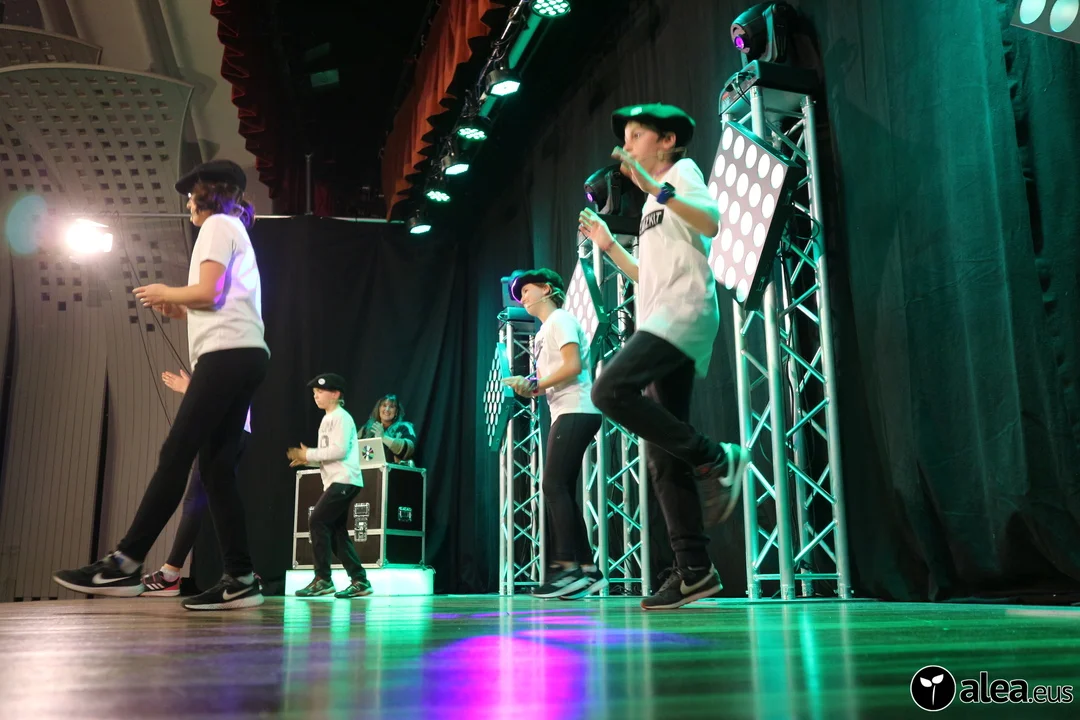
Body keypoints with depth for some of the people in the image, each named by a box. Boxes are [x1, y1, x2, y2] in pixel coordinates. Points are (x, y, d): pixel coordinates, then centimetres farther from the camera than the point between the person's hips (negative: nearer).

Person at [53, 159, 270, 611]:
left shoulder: (218, 224, 3)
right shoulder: (236, 232, 32)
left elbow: (208, 292, -10)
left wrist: (166, 293, 7)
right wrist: (180, 311, 21)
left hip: (227, 354, -9)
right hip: (242, 356, 9)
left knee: (176, 455, -14)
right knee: (216, 466, 0)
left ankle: (125, 564, -16)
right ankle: (240, 579, -6)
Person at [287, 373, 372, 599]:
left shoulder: (341, 417, -8)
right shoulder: (327, 419, 21)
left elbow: (339, 450, -20)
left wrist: (309, 454, -12)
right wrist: (307, 459, 4)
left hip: (344, 481, -10)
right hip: (335, 481, 10)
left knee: (318, 521, -14)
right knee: (336, 530, 6)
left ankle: (322, 579, -9)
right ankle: (359, 580, 8)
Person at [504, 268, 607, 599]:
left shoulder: (560, 320, -3)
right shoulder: (545, 330, 24)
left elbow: (572, 366, -16)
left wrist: (535, 384, -11)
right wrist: (529, 387, 2)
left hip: (577, 412, -10)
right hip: (566, 414, 10)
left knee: (554, 486, -14)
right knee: (561, 490, 5)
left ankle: (567, 566, -13)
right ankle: (587, 568, 6)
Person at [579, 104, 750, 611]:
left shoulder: (682, 171, 7)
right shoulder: (653, 204, 30)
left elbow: (711, 223, -13)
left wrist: (655, 187, -19)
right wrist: (608, 245, 28)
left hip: (685, 312, -9)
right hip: (660, 323, 9)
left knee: (610, 389, -28)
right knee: (663, 456, 0)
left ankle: (716, 459, -15)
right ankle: (694, 570, 0)